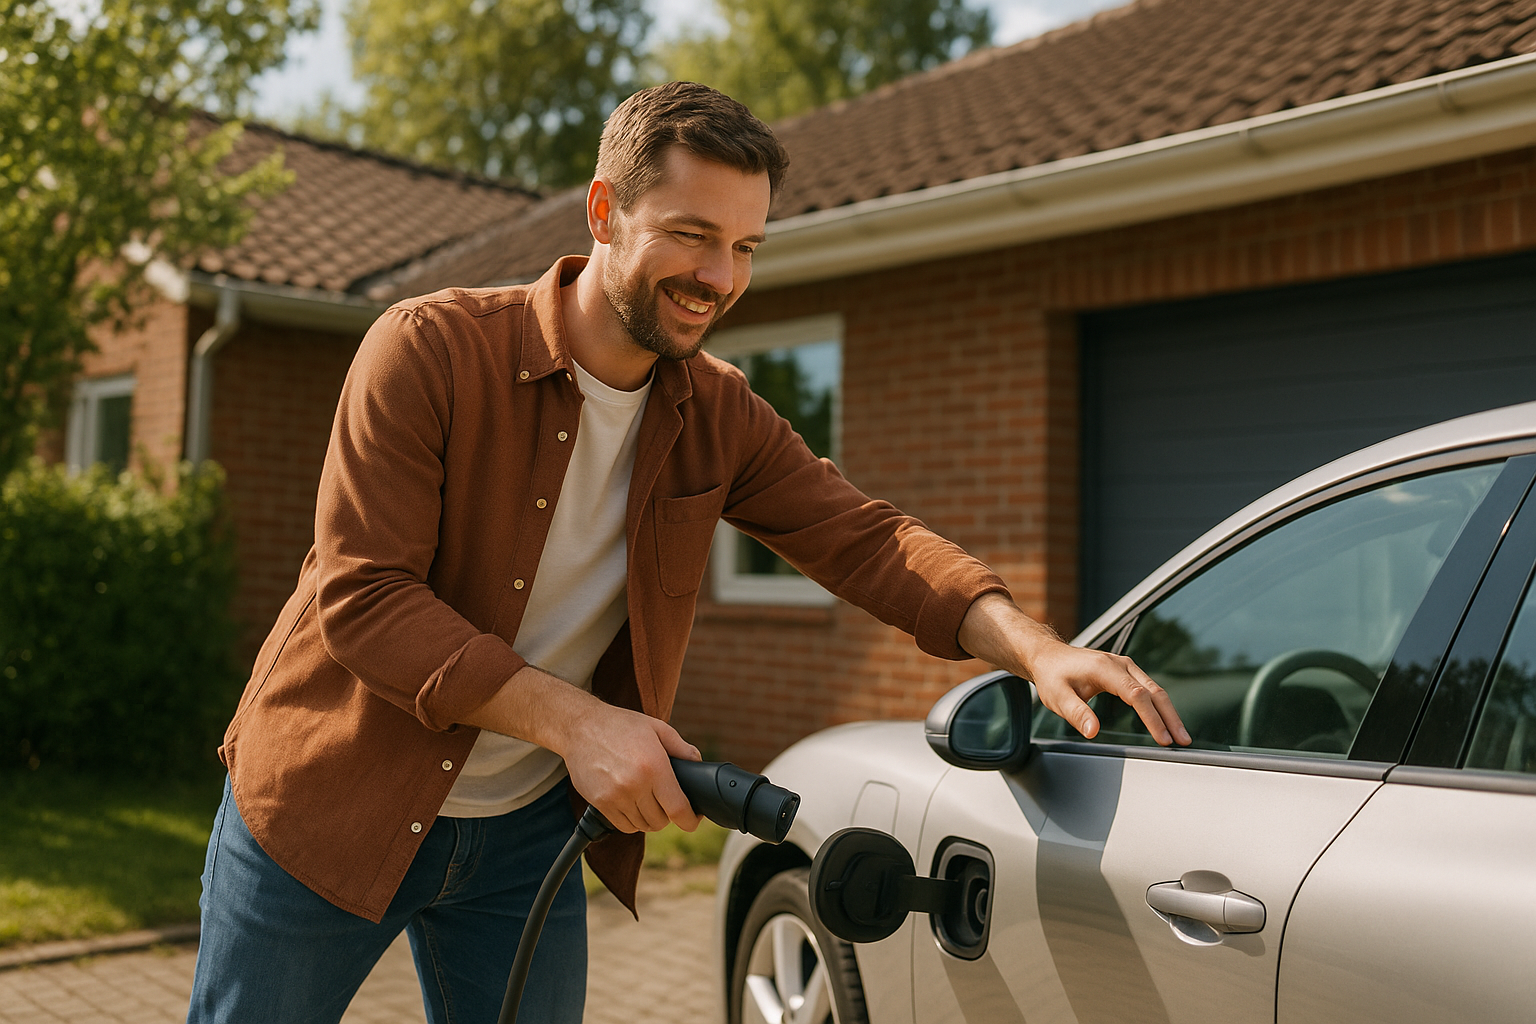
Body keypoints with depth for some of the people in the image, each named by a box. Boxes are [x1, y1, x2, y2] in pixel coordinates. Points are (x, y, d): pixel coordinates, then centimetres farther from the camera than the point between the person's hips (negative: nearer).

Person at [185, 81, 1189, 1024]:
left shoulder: (720, 417, -3)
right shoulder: (428, 349, -18)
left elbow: (865, 538, -8)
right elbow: (360, 596, -23)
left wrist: (1034, 647, -25)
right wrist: (573, 720, -31)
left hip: (527, 830, 4)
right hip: (331, 811, -3)